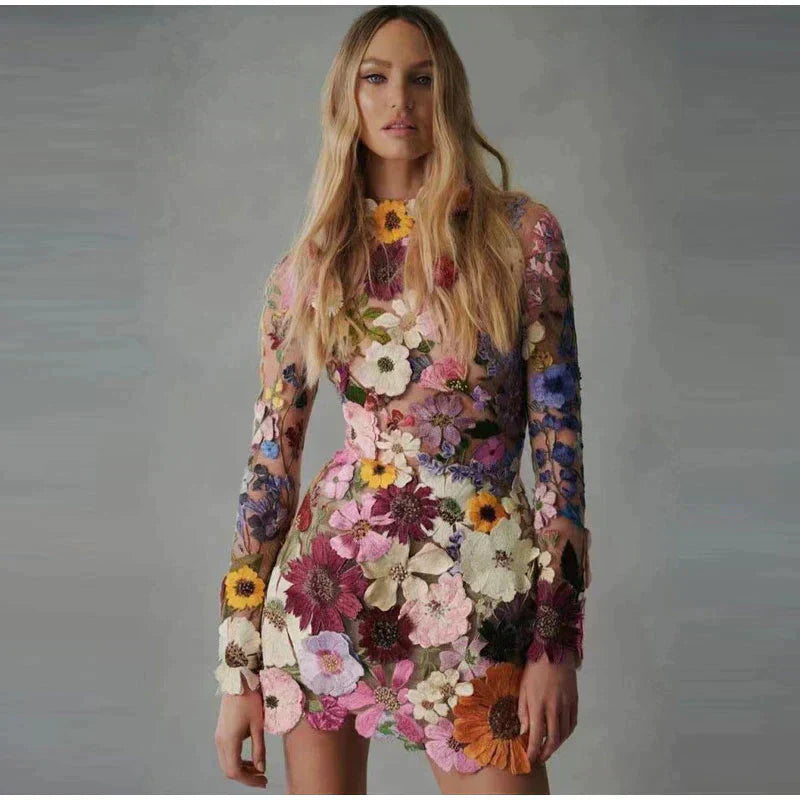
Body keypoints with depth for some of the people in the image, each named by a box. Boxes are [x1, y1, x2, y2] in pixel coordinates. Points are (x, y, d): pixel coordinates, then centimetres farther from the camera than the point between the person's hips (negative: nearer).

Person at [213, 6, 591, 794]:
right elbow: (271, 457, 5)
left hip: (483, 585, -1)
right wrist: (237, 668, 2)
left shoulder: (522, 233, -1)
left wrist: (557, 639, -8)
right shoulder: (308, 266, 4)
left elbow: (557, 432, -2)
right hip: (328, 575, 2)